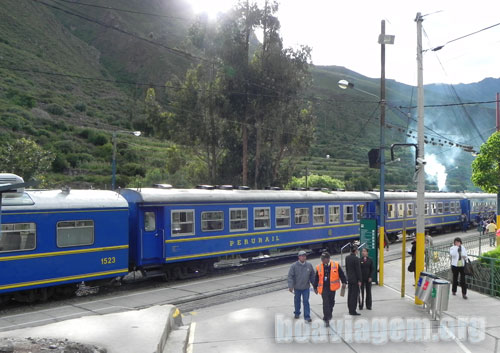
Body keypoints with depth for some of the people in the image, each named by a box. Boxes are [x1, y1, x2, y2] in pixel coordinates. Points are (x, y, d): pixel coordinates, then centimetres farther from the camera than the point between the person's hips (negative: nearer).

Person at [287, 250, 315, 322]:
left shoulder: (309, 265, -2)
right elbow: (290, 276, -9)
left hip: (306, 287, 0)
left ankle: (307, 316, 4)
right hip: (297, 287, 0)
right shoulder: (294, 266, -10)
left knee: (306, 302, -1)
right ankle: (297, 313, 35)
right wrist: (290, 286, -16)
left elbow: (312, 276, 8)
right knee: (297, 301, 15)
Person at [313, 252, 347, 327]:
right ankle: (327, 319, -2)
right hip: (323, 288, -1)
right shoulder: (319, 267, 1)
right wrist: (315, 287, 8)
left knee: (331, 302, 14)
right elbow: (316, 278, 7)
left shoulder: (336, 265, -1)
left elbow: (341, 274, 7)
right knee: (325, 303, -7)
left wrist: (344, 282, 3)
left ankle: (328, 316, 36)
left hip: (332, 287, 1)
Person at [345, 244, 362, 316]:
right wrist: (359, 280, -12)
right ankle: (353, 311, -3)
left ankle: (350, 310, 21)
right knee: (354, 295, -4)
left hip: (349, 279, 8)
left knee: (350, 294, 13)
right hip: (355, 279, -8)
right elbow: (358, 270, -16)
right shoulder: (356, 259, -18)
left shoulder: (347, 258, 5)